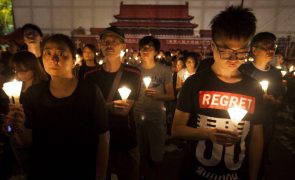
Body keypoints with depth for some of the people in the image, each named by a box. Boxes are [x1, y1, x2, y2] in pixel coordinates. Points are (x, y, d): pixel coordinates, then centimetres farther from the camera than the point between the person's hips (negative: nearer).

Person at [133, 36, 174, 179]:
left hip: (157, 118, -1)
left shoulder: (165, 70, -5)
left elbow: (171, 96, -2)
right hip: (137, 117, 2)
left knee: (156, 155, 10)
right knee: (140, 153, 14)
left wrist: (157, 95, -21)